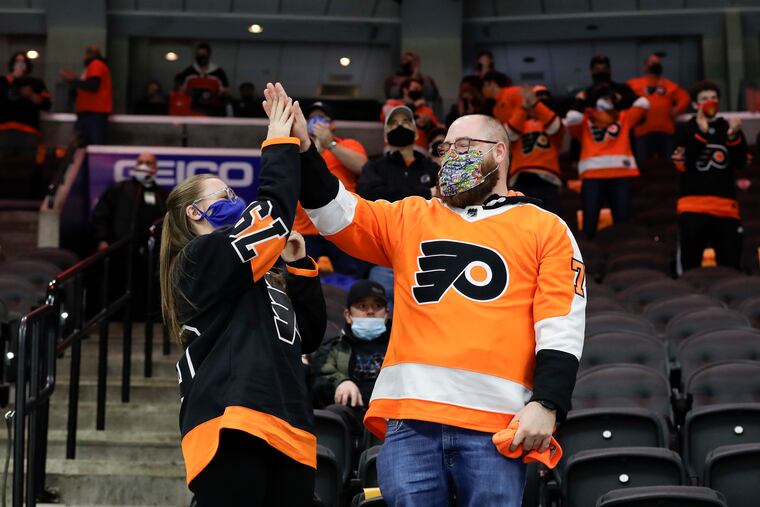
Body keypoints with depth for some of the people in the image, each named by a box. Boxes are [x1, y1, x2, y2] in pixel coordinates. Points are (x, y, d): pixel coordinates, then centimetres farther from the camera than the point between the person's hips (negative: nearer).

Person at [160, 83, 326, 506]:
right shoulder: (202, 257, 3)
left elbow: (309, 335, 23)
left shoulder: (259, 278, 29)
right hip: (232, 430, -9)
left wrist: (299, 265, 15)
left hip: (287, 431, 9)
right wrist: (281, 144, 3)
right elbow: (274, 211, -9)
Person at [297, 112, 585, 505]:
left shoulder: (545, 229, 12)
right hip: (409, 416, 3)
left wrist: (546, 404, -7)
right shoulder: (410, 218, 21)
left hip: (495, 423, -2)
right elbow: (337, 215, 13)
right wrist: (303, 152, -2)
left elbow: (561, 328, 4)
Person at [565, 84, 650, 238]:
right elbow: (572, 118, -4)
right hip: (592, 175, -2)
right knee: (590, 222, -8)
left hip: (620, 175, 2)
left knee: (624, 221, -2)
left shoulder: (623, 118, 25)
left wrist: (621, 99, 28)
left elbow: (643, 104, 18)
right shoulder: (585, 121, 16)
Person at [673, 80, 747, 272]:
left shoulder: (729, 128, 12)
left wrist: (734, 137, -15)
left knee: (731, 266, 3)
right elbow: (683, 164, -10)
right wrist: (701, 133, -16)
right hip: (694, 204, -3)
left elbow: (740, 163, 2)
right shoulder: (686, 130, 4)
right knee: (690, 264, -6)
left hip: (726, 205, 3)